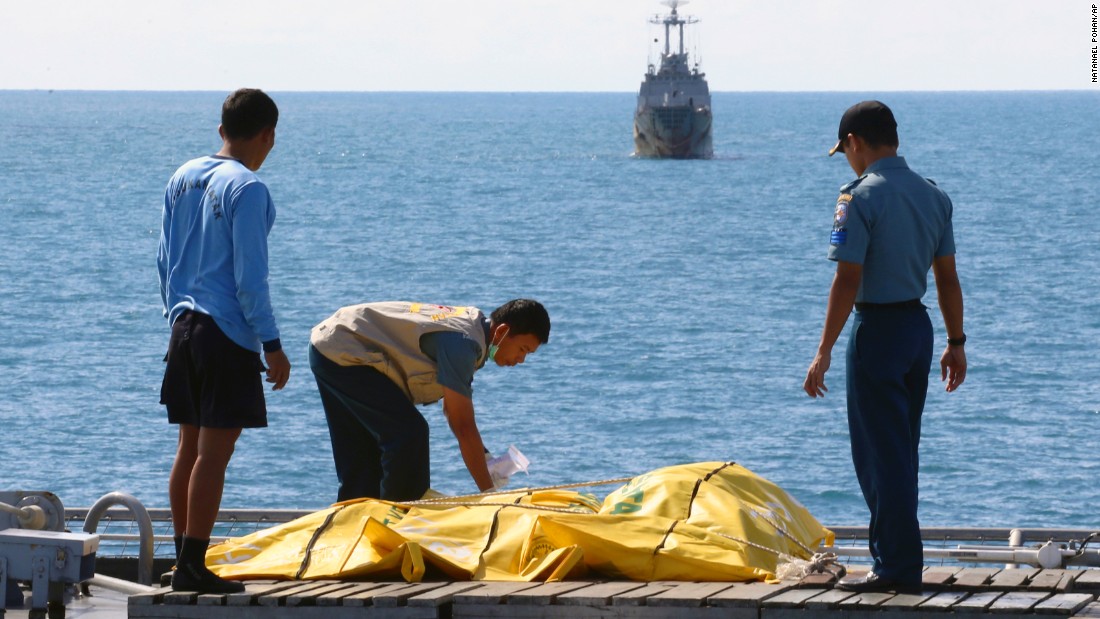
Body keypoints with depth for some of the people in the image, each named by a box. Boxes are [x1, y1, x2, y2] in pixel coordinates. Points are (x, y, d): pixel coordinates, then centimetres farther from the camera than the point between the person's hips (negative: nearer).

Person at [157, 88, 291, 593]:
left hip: (185, 325, 8)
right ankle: (193, 566, -8)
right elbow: (249, 276, -15)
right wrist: (272, 344, -11)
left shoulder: (183, 179, 10)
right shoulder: (247, 189, -13)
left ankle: (183, 557, 16)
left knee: (190, 446, 13)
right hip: (228, 334, -8)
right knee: (214, 452, -6)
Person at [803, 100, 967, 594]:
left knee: (880, 452, -1)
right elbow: (948, 278, 10)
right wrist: (956, 343, 17)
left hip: (877, 328, -7)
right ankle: (894, 554, 23)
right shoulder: (933, 196, 7)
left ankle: (899, 566, -1)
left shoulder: (860, 198, -15)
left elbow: (848, 281, -18)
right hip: (918, 326, 7)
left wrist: (825, 352, -14)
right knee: (902, 450, 16)